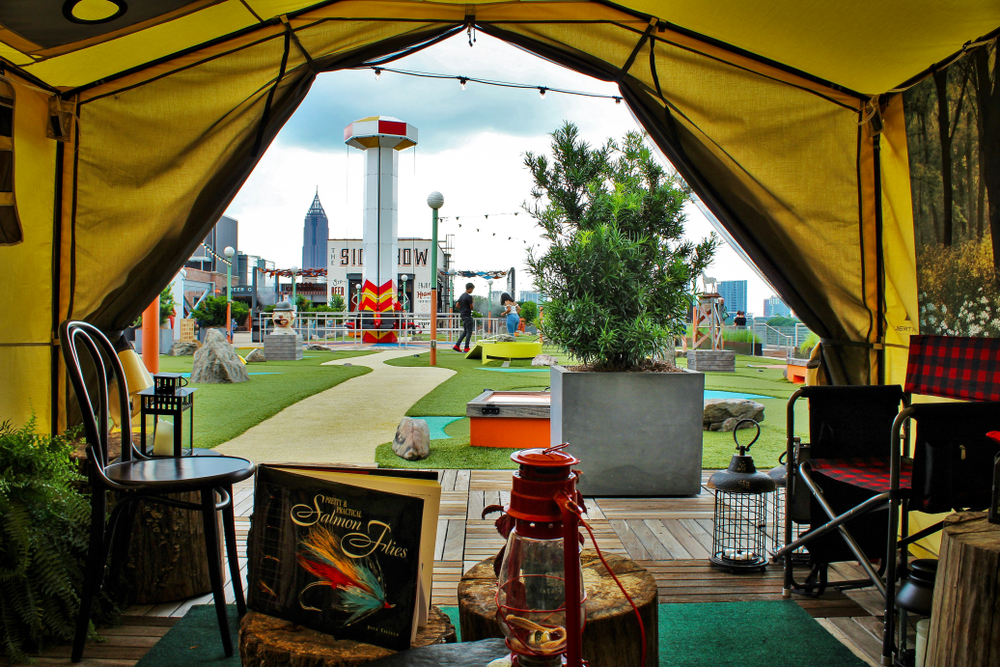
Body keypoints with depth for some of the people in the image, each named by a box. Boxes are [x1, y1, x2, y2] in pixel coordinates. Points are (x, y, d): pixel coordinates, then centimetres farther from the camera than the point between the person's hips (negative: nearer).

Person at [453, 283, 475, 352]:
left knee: (465, 331, 16)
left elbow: (457, 305, 11)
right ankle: (466, 348, -2)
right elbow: (471, 307, -12)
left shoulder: (462, 296, 12)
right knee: (469, 332, -2)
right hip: (467, 315, -9)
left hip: (462, 315, 9)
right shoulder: (469, 296, -14)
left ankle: (457, 345, 10)